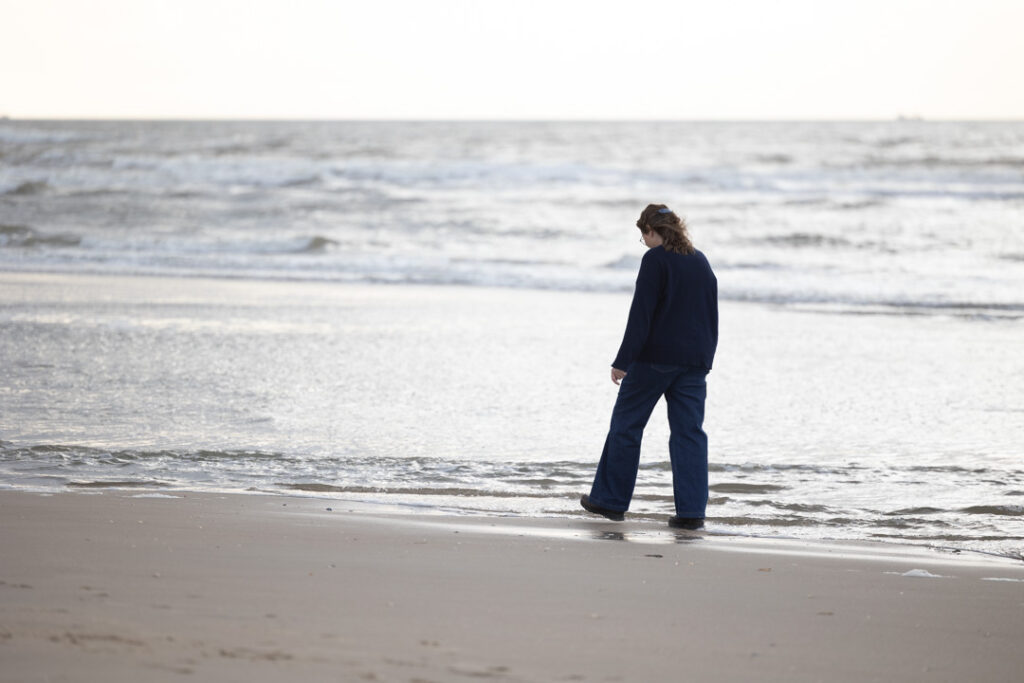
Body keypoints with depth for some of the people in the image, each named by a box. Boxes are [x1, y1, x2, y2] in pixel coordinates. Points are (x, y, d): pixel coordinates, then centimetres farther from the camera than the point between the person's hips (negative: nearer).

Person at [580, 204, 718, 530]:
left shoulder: (655, 259, -8)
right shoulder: (701, 262, 14)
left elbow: (641, 314, -14)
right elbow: (711, 316, 18)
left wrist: (623, 361, -13)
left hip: (654, 357, -6)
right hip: (694, 361, 6)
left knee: (626, 424, 6)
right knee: (689, 431, 3)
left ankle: (610, 500, 12)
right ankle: (691, 510, -4)